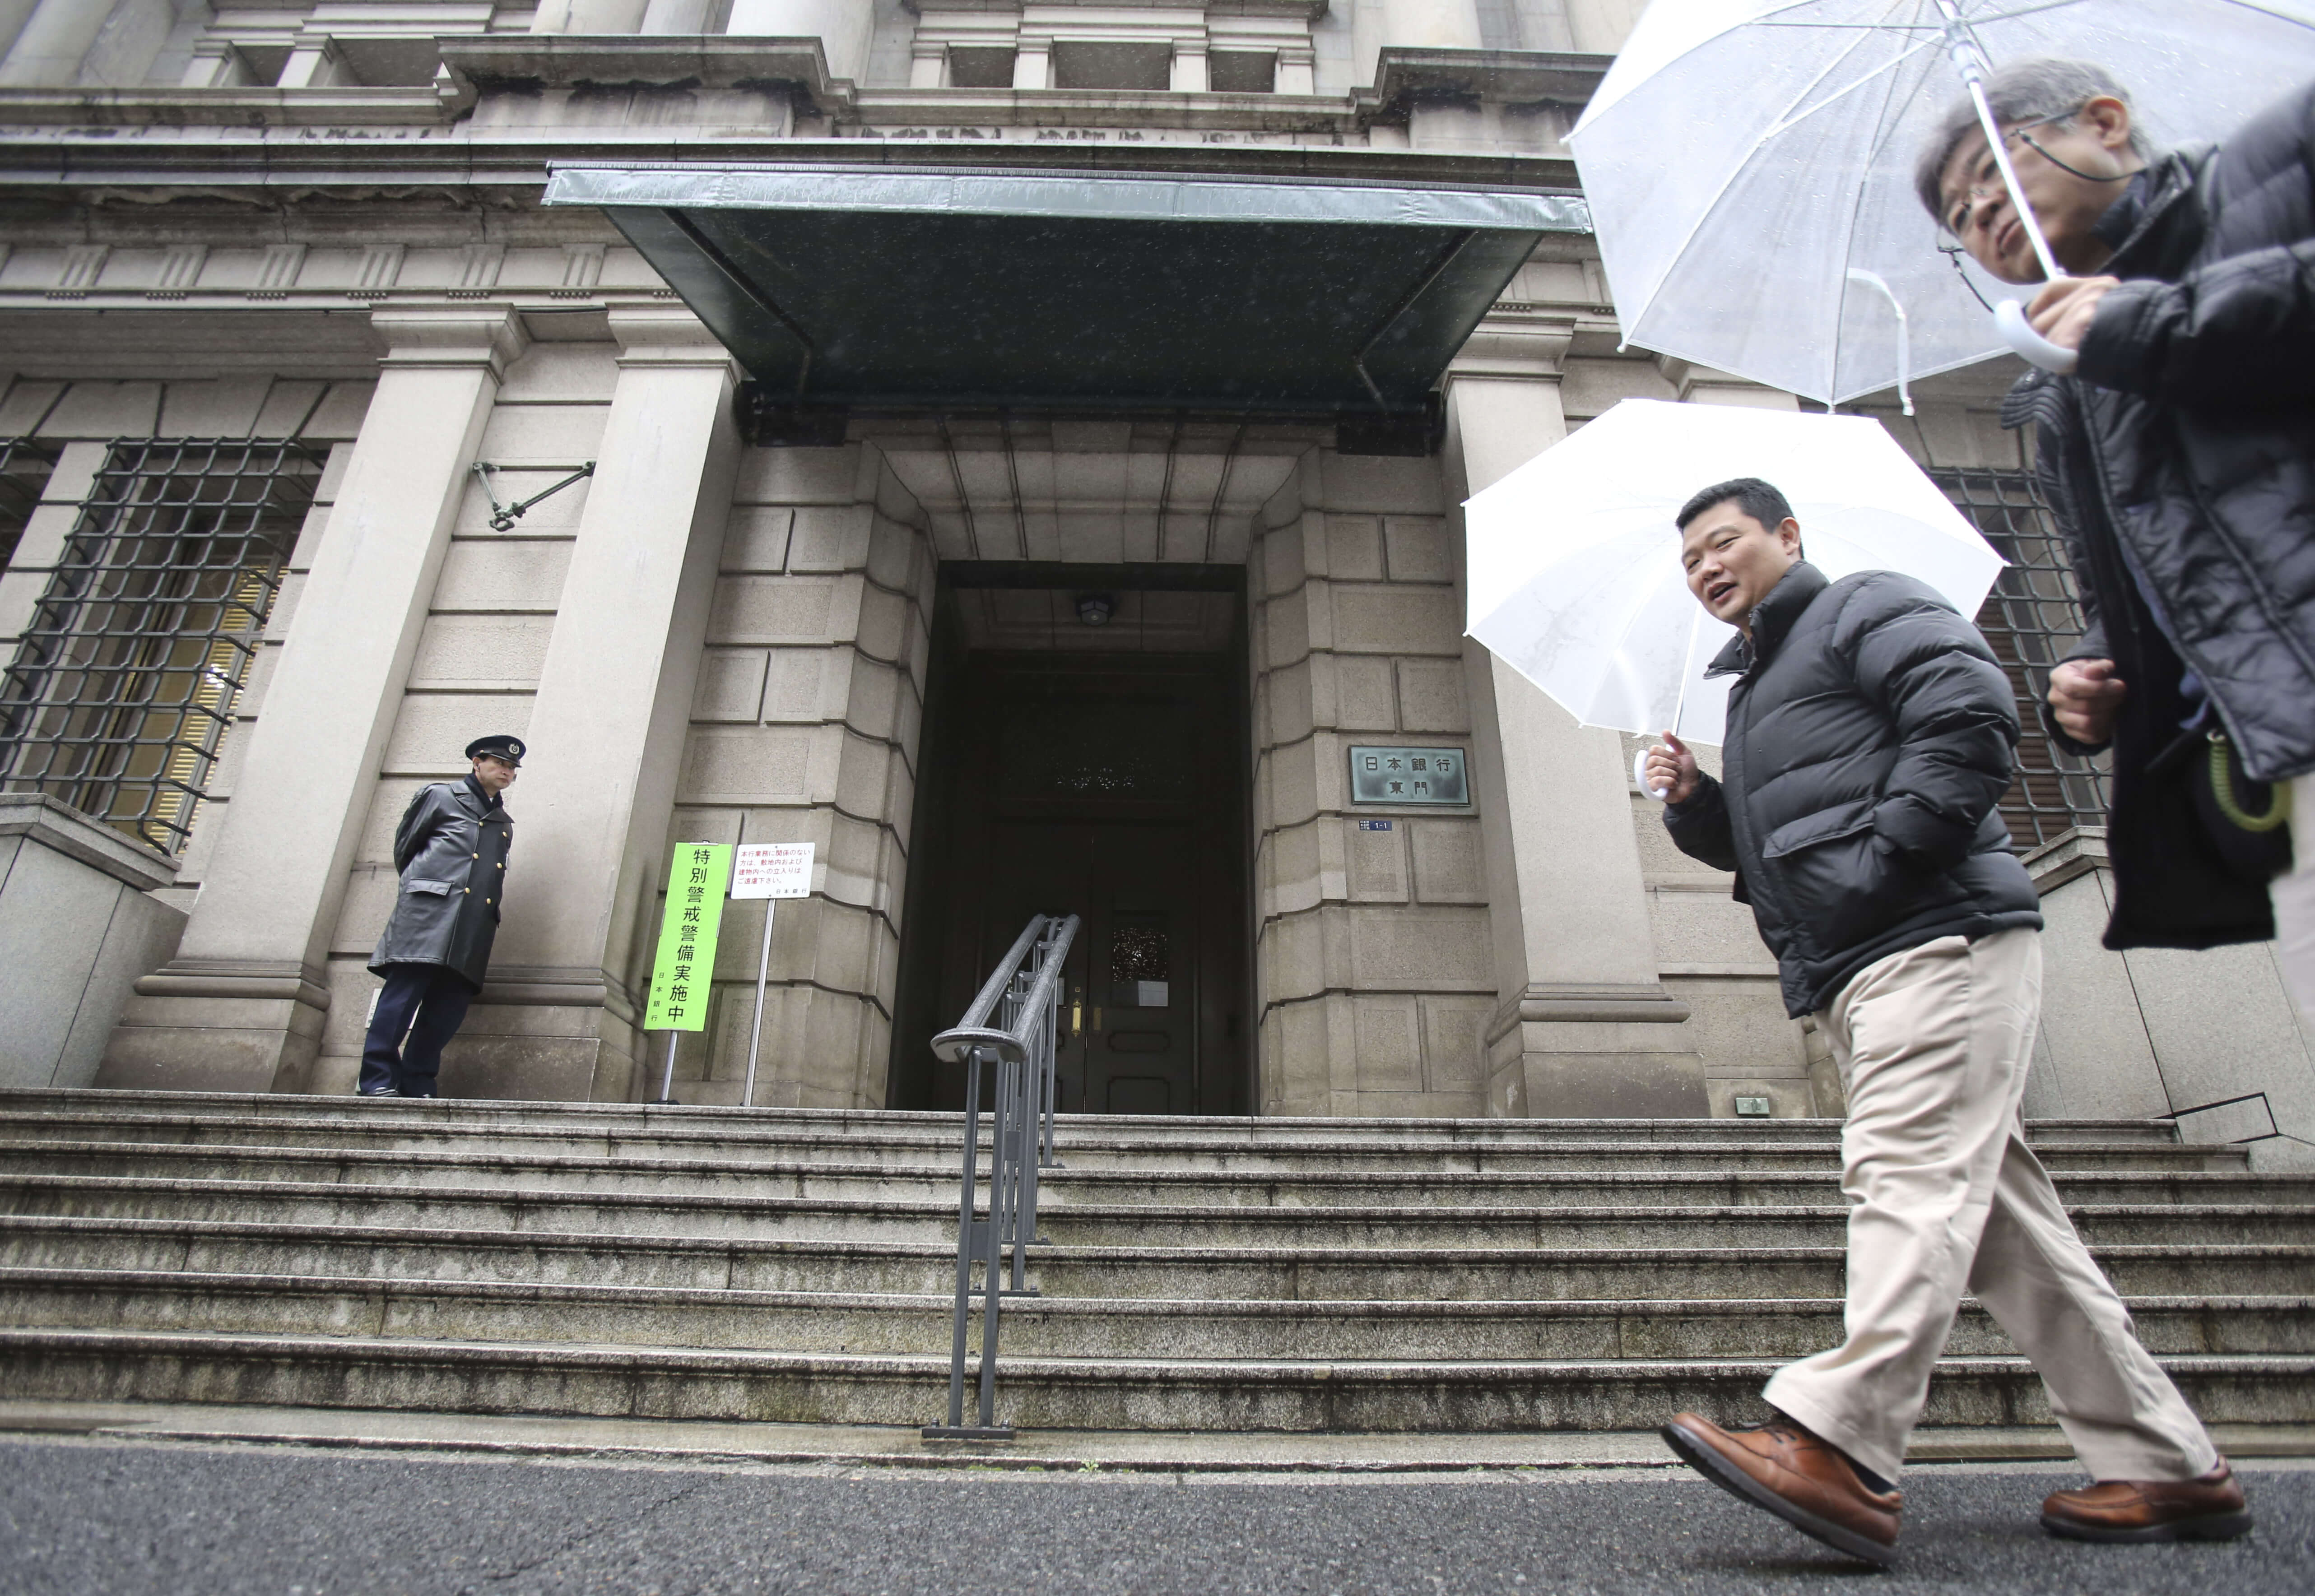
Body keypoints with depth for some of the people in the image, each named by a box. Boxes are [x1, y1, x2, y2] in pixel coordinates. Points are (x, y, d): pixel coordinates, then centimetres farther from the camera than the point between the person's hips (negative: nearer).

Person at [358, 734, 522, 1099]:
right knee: (404, 991, -11)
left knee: (450, 1004, -1)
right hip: (429, 912, -5)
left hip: (475, 926, 5)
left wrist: (496, 910, 14)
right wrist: (418, 885, 14)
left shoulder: (503, 823, 27)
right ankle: (377, 1080, -8)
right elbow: (404, 846, 13)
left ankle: (417, 1086, 3)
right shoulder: (440, 795, 12)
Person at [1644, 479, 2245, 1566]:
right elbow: (1760, 846, 29)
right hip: (1856, 978, 9)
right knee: (1995, 1211, 8)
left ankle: (1840, 1450, -23)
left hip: (1939, 941, -9)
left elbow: (1973, 717, -14)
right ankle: (2168, 1464, 17)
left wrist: (1879, 859, -18)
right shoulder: (1751, 682, 28)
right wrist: (1694, 804, 10)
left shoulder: (1865, 608, 4)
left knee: (1908, 1180, -17)